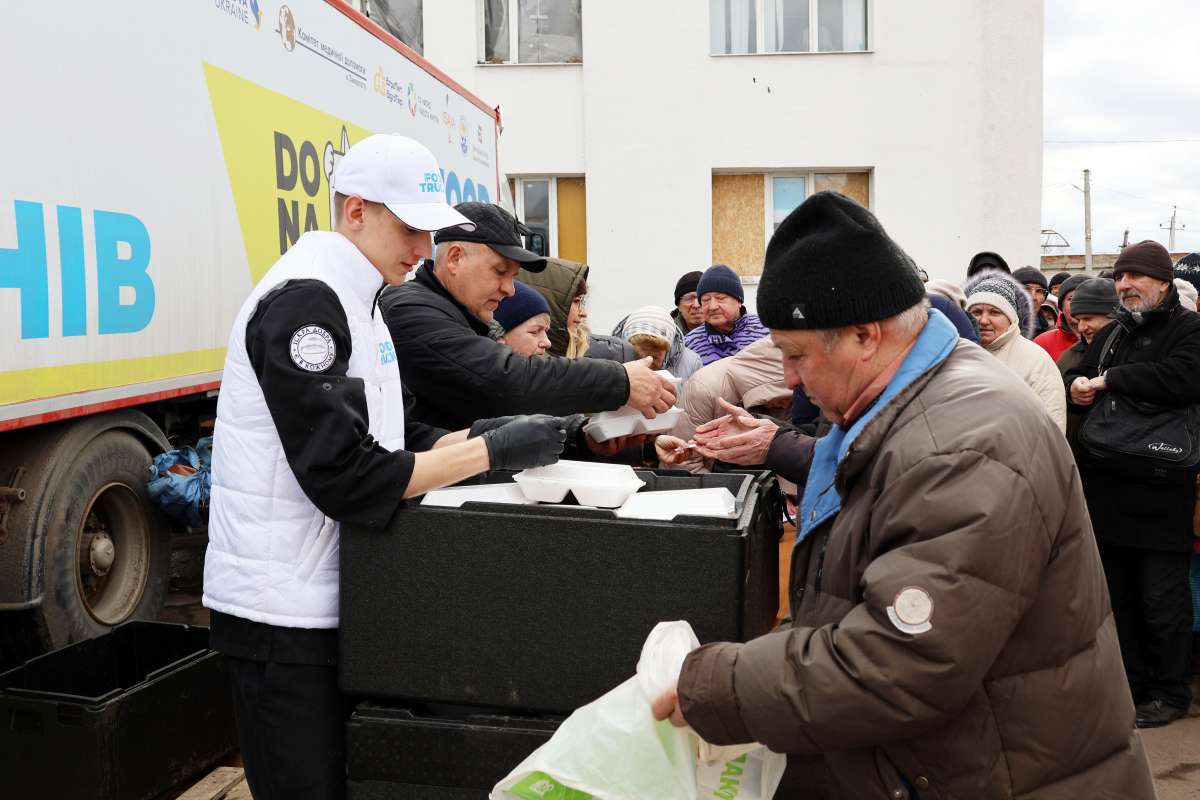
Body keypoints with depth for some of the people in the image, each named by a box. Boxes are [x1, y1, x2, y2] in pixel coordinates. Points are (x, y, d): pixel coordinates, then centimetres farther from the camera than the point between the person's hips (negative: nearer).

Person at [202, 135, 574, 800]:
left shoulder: (355, 298, 12)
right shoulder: (305, 300, -18)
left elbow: (385, 437, 13)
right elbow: (344, 477, -23)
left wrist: (475, 436, -4)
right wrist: (491, 453, -21)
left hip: (327, 594, 9)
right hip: (283, 608, -9)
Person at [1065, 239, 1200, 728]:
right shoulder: (1113, 335, 16)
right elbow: (1078, 376, 23)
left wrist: (1109, 379, -18)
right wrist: (1078, 385, -2)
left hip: (1159, 493, -7)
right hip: (1108, 489, 7)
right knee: (1117, 594, 15)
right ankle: (1133, 680, 29)